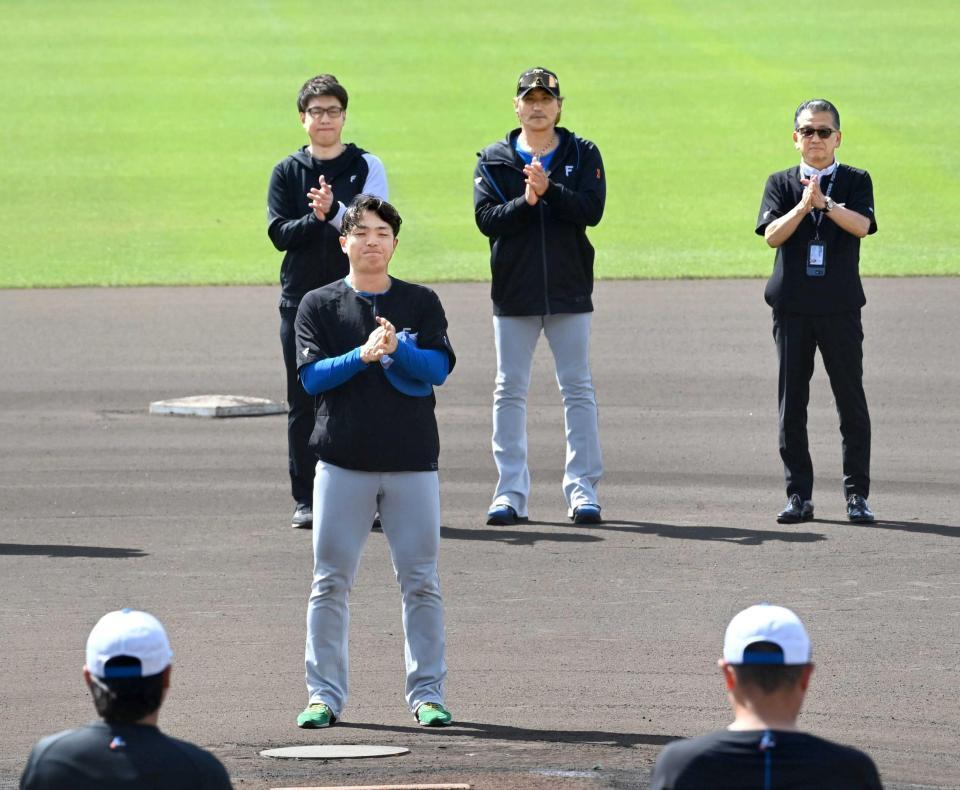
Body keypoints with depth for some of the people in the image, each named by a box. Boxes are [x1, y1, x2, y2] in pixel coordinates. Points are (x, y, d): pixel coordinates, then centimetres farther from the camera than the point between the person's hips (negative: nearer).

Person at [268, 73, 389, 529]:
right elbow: (279, 232, 0)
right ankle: (306, 499, 7)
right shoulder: (288, 172, 9)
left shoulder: (366, 167, 5)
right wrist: (316, 220, -17)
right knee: (304, 403, 2)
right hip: (301, 300, 2)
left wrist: (334, 211, -22)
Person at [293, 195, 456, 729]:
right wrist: (362, 355, -19)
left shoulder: (421, 303, 8)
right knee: (332, 581, 1)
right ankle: (325, 694, 7)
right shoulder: (319, 305, 6)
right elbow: (312, 376, -4)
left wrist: (397, 349, -21)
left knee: (421, 581, 2)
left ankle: (428, 693, 9)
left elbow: (439, 368, -3)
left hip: (413, 461, 0)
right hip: (343, 461, 0)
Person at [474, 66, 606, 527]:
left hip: (569, 290, -1)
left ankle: (582, 488, 5)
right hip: (513, 294, 1)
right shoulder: (494, 160, 6)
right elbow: (486, 219, -6)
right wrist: (525, 202, -21)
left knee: (577, 389, 1)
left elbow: (591, 210, -9)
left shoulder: (582, 155, 5)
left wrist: (549, 190, -22)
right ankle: (511, 491, 5)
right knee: (509, 390, 2)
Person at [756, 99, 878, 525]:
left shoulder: (855, 181, 6)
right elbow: (772, 234, -5)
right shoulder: (781, 183, 10)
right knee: (791, 402, 2)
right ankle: (798, 496, 7)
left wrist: (826, 203, -26)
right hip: (791, 307, 1)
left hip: (840, 308, -1)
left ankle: (856, 495, 4)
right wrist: (803, 206, -20)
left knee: (851, 401, -2)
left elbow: (861, 225, -12)